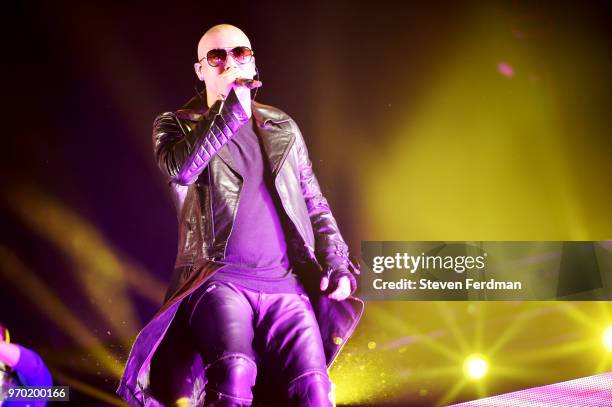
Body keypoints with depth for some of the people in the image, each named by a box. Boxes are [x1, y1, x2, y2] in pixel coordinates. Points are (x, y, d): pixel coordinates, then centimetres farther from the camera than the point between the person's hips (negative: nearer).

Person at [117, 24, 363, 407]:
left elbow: (314, 204, 21)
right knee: (235, 372, -31)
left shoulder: (283, 127, 20)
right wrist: (233, 109, -12)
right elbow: (181, 169, -12)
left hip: (287, 283, 3)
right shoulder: (177, 124, 11)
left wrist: (337, 264, 8)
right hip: (220, 278, -3)